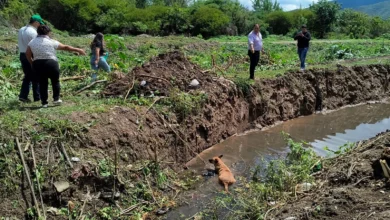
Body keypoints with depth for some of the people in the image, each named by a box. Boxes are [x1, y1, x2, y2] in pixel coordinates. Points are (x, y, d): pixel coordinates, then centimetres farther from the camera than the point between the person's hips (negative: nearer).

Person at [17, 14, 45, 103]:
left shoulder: (21, 30, 10)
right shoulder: (33, 32, -16)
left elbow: (20, 44, 11)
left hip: (22, 55, 8)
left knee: (27, 76, 15)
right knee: (36, 78, 4)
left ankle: (23, 95, 8)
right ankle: (37, 97, 10)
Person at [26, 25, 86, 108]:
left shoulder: (32, 42, 7)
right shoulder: (51, 42, -4)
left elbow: (27, 53, 6)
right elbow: (65, 47, -1)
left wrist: (32, 62, 20)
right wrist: (78, 50, 7)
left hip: (38, 64, 4)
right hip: (51, 63, -4)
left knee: (42, 82, 11)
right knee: (55, 81, 16)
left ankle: (44, 102, 10)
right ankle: (56, 99, 17)